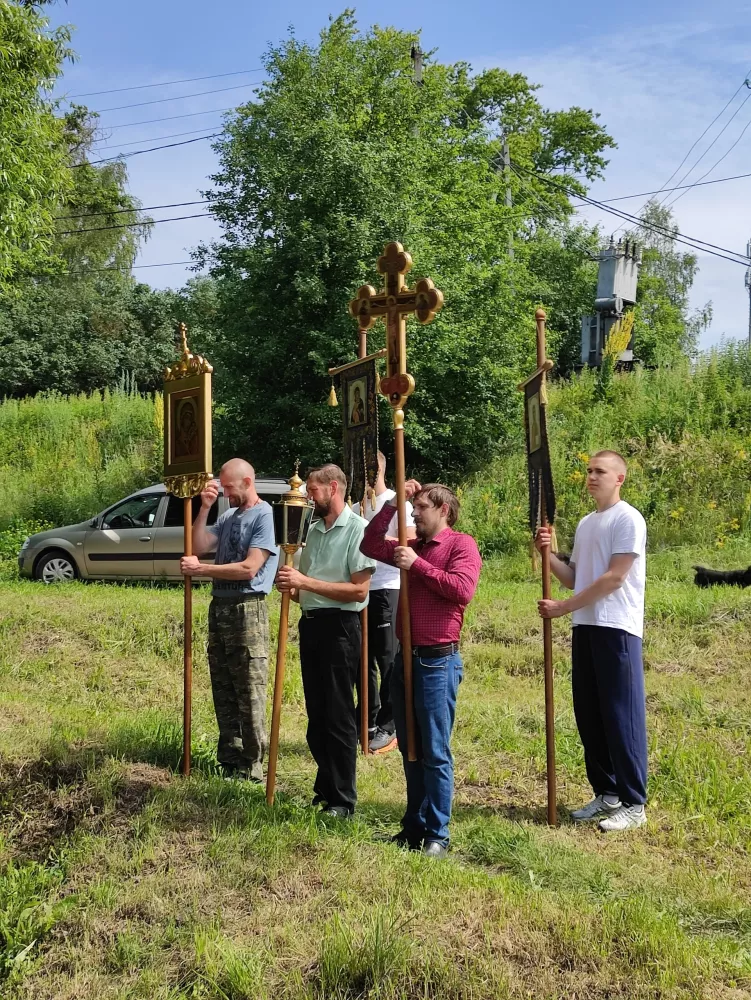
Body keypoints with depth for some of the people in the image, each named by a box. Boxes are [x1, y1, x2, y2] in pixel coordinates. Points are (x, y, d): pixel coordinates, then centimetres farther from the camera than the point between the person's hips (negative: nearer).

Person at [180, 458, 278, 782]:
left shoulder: (265, 515, -9)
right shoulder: (228, 517, 14)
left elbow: (249, 568, -17)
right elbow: (197, 546, 7)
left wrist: (200, 569, -12)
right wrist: (204, 508, -1)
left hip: (247, 610, -8)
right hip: (218, 607, 8)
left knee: (250, 694, -3)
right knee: (223, 691, 13)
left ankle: (252, 768, 4)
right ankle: (229, 761, 23)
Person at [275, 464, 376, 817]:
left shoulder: (358, 529, -11)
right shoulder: (314, 530, 13)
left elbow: (359, 590, -20)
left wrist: (306, 582, -22)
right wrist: (291, 586, -4)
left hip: (339, 626, -8)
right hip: (310, 624, 8)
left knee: (338, 715, -1)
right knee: (316, 713, 14)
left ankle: (342, 800, 10)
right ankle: (325, 787, 27)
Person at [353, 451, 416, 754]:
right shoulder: (355, 507, 15)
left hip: (388, 590, -6)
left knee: (389, 660, -1)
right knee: (362, 659, 10)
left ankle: (388, 728, 7)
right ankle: (369, 723, 21)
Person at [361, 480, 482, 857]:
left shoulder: (461, 544, -6)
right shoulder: (413, 546, 14)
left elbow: (462, 590, -20)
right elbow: (370, 545, 15)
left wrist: (417, 564, -16)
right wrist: (391, 504, 9)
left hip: (438, 660, -7)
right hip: (406, 657, 8)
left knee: (435, 752, -1)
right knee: (410, 749, 14)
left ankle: (437, 834, 8)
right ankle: (414, 825, 24)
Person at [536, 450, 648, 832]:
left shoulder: (628, 519, -7)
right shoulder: (586, 523, 18)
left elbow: (614, 578, -15)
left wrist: (564, 607, -14)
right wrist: (548, 554, 0)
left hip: (617, 628, -8)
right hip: (585, 627, 8)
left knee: (622, 715, -5)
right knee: (589, 714, 11)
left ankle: (634, 803, 3)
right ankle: (606, 793, 22)